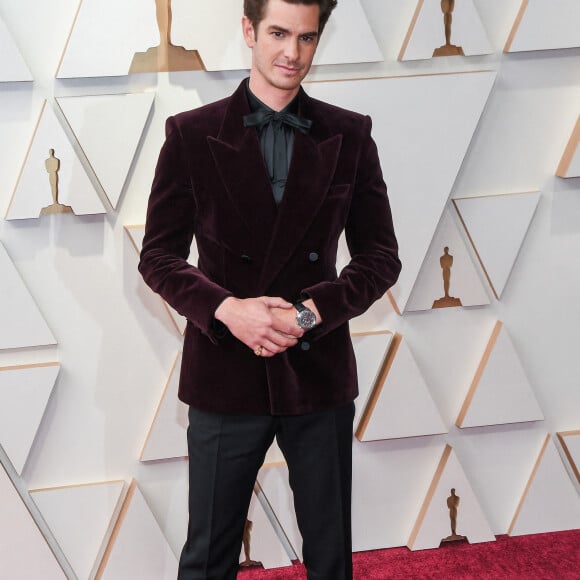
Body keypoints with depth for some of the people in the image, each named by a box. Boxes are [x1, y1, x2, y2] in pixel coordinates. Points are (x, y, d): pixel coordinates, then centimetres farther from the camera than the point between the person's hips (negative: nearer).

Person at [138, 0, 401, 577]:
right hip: (226, 375, -1)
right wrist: (225, 308, -17)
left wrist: (311, 312, -14)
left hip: (320, 375, 1)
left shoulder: (349, 136, 2)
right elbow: (158, 254, 0)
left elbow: (381, 257, 2)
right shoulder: (191, 134, -1)